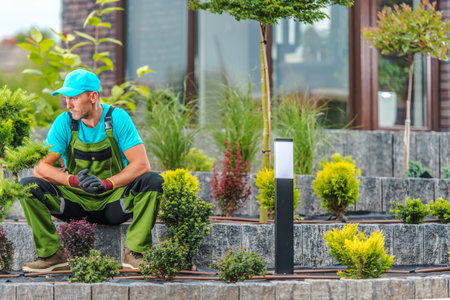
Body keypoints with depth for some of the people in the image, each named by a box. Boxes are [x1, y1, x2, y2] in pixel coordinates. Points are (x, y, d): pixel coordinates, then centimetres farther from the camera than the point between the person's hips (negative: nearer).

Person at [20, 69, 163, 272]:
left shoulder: (118, 118, -8)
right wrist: (74, 180, -27)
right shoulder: (65, 122, -4)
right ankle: (52, 255, -19)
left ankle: (133, 254, -23)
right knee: (27, 186, -22)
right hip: (75, 200, 1)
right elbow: (40, 168, -10)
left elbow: (141, 164, -16)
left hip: (113, 202, -1)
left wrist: (106, 183, -29)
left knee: (152, 182, -28)